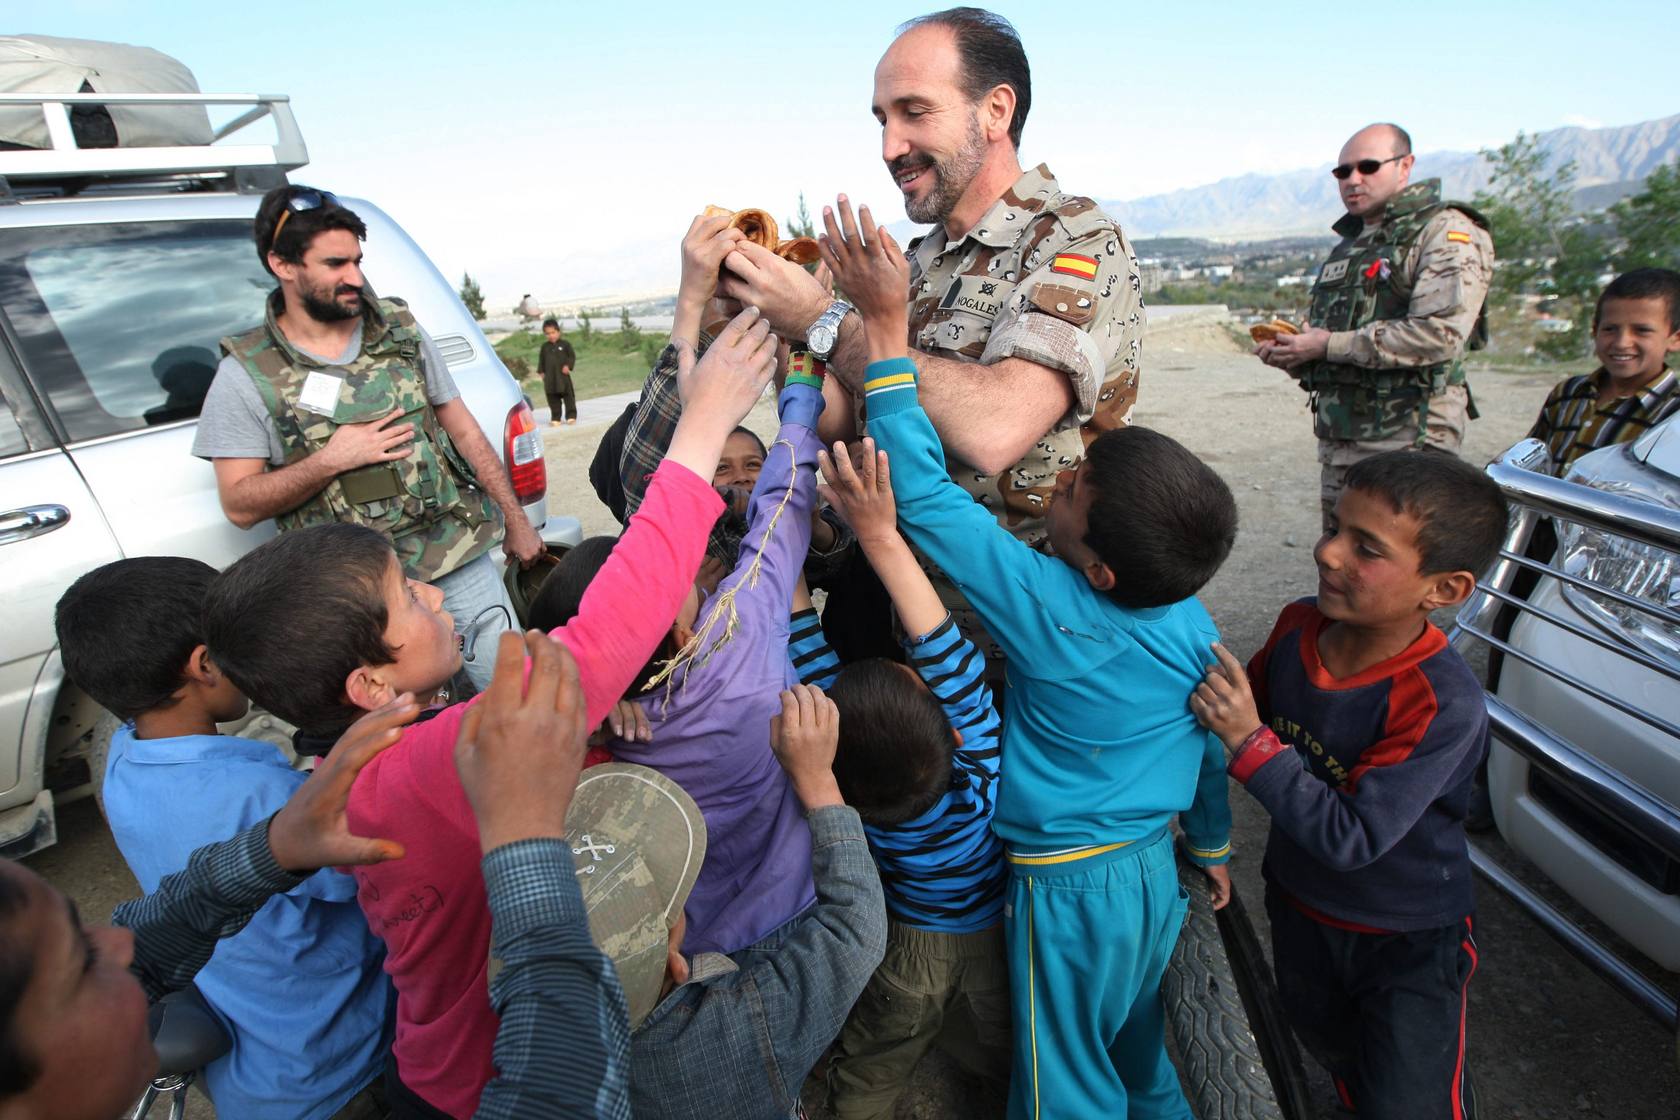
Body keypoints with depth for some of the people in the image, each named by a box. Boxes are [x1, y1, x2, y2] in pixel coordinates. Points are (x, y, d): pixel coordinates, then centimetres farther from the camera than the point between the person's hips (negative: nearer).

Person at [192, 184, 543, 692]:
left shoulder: (399, 328, 5)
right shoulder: (246, 373, -2)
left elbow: (462, 427, 9)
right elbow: (240, 505, -2)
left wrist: (515, 519, 8)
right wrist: (332, 460, -16)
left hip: (459, 559, 2)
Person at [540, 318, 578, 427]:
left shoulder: (565, 344, -1)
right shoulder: (545, 346, 9)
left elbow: (572, 356, -2)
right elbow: (541, 360, 14)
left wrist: (568, 365, -15)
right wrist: (542, 371, 7)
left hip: (563, 375, -3)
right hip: (550, 377, 3)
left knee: (569, 396, 1)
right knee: (553, 398, 4)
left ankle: (571, 416, 8)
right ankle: (555, 418, 9)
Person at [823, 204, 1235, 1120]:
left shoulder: (1054, 611, -31)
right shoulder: (1192, 624, -9)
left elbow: (926, 496, -32)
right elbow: (1211, 749, 4)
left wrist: (886, 325, -29)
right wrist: (1211, 846, 23)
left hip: (1068, 890, -7)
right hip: (1155, 872, 7)